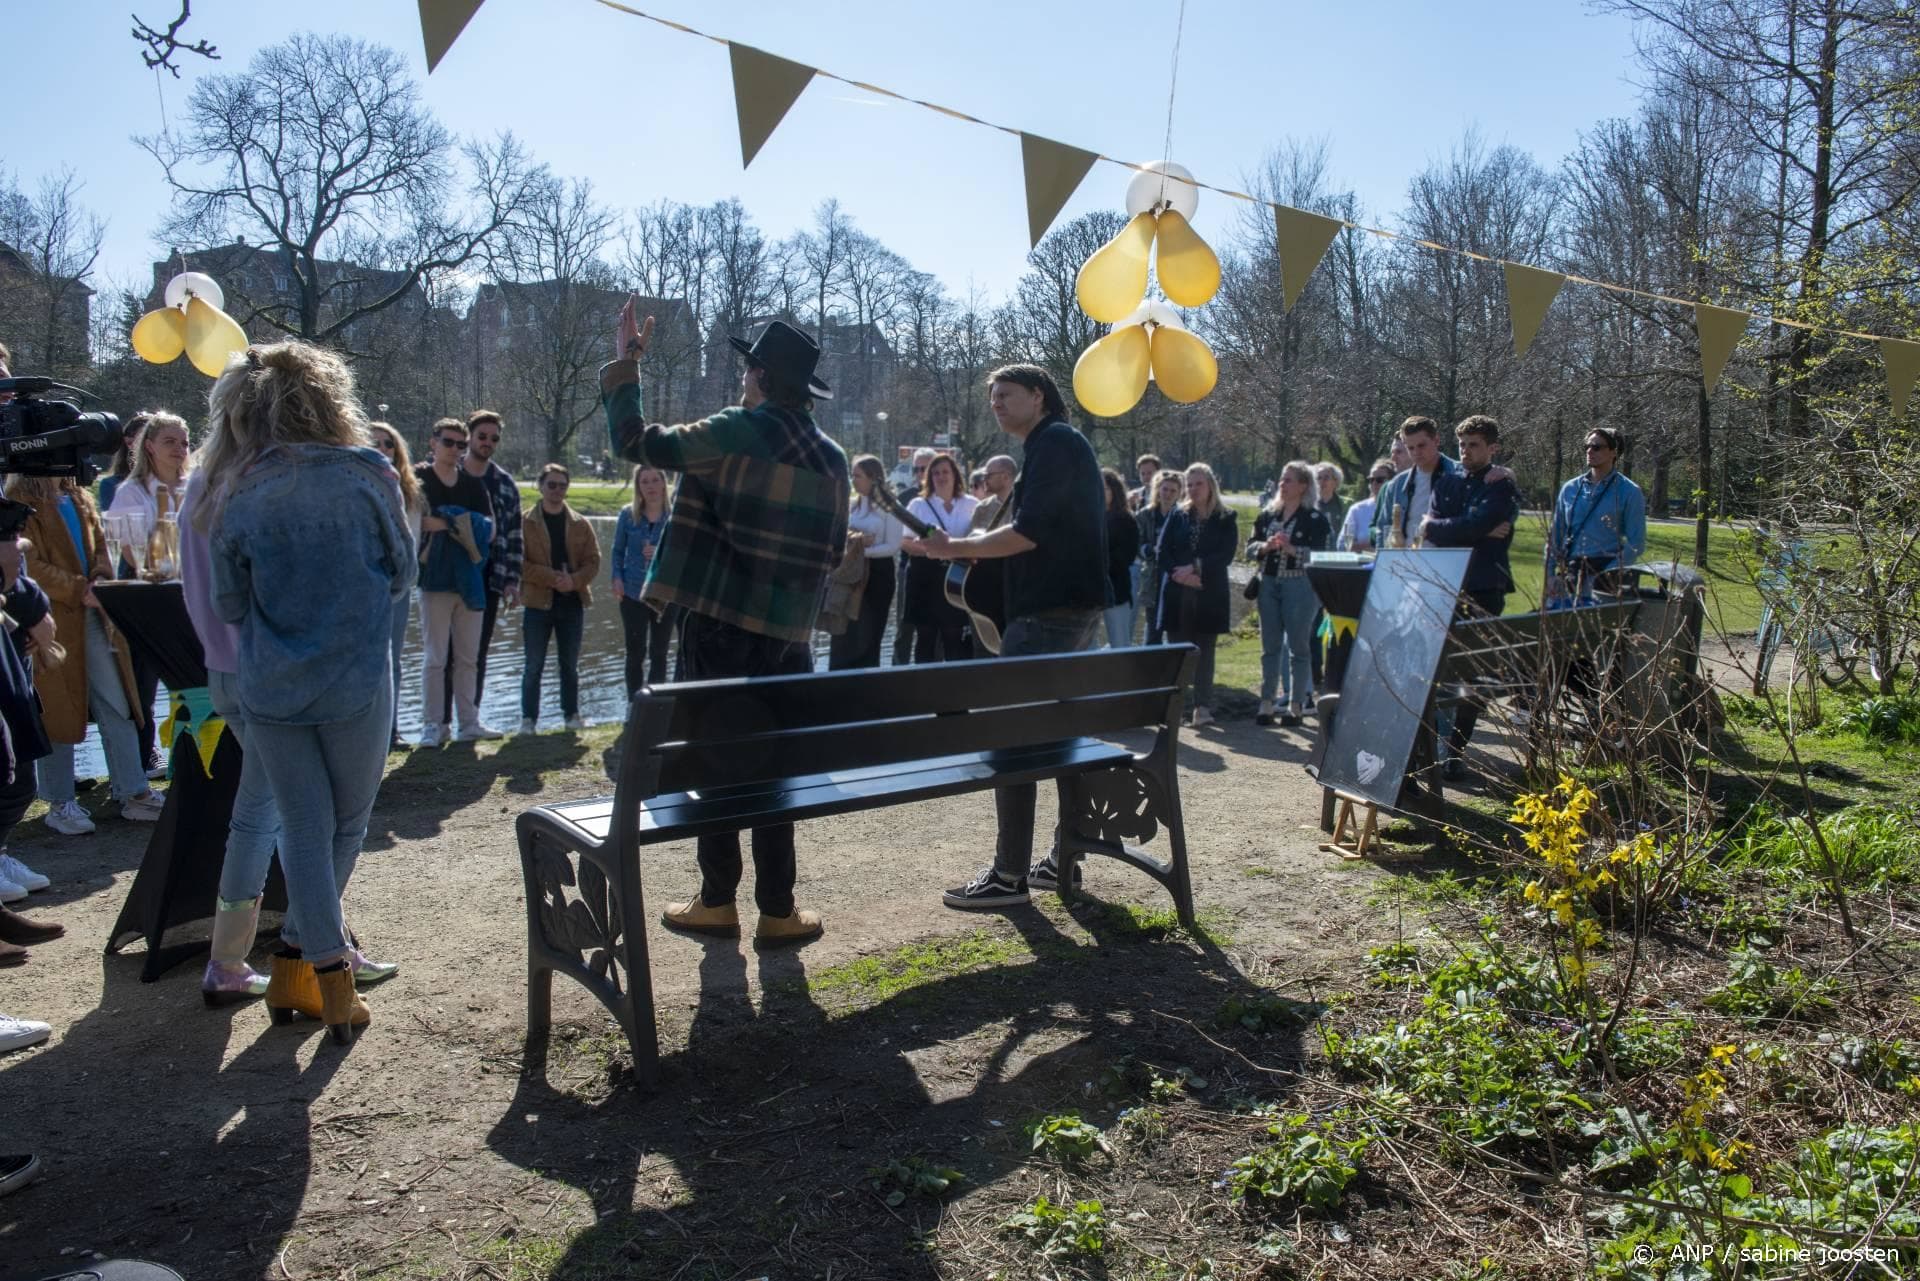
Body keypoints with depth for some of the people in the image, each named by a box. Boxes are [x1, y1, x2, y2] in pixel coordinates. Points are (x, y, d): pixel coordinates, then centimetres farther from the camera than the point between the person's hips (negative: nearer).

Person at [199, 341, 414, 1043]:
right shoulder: (365, 477, -8)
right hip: (356, 681, -2)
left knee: (302, 827, 11)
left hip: (269, 686, 2)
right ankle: (298, 966, 23)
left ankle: (328, 977, 13)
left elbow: (229, 603, 4)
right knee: (348, 825, 16)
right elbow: (401, 572, 3)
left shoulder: (232, 495, -3)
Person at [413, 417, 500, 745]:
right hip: (435, 580, -4)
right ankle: (434, 724, 4)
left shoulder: (474, 483, 14)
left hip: (470, 580, 5)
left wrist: (443, 524, -7)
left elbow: (489, 531, 7)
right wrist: (462, 525, -11)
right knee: (436, 658, -2)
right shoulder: (418, 478, 1)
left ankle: (469, 721, 15)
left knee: (469, 657, 9)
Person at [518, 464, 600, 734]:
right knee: (534, 665, 1)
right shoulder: (526, 523, -1)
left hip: (572, 602, 3)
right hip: (538, 602, -3)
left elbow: (593, 560, 5)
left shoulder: (580, 524, 9)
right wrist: (552, 578, -18)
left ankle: (571, 714, 21)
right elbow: (519, 562, -8)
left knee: (570, 664, 11)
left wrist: (574, 580, -14)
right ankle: (528, 717, 10)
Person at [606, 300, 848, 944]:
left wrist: (623, 363, 6)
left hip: (718, 621, -4)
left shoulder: (736, 432, -9)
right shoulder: (832, 458, 7)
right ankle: (778, 910, 13)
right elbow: (833, 550, 11)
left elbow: (634, 441, -5)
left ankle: (717, 901, 15)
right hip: (788, 633, 4)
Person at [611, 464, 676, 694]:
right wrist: (617, 578, -5)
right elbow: (618, 551, 8)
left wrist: (662, 554, -20)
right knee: (635, 654, 6)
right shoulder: (628, 514, -1)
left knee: (659, 654, 10)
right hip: (632, 594, 0)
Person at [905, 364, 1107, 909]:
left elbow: (1029, 532, -20)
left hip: (1049, 612, -11)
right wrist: (978, 547, 13)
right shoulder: (1062, 445, 21)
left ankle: (1010, 875, -5)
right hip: (1075, 606, 11)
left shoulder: (1053, 443, -11)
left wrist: (954, 548, -14)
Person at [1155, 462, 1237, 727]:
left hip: (1210, 594, -2)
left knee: (1204, 650, 1)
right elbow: (1163, 550, 3)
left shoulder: (1226, 518, 4)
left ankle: (1203, 706, 2)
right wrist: (1181, 574, -12)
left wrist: (1195, 568, -15)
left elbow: (1226, 555, -6)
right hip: (1177, 593, 2)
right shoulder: (1178, 515, 10)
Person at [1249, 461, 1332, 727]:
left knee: (1298, 646, 1)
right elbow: (1250, 548, 9)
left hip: (1299, 586, -5)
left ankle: (1296, 705, 9)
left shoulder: (1314, 518, -4)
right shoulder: (1267, 514, 11)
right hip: (1269, 585, 5)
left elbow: (1322, 554, -12)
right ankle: (1267, 703, 13)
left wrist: (1292, 549, -22)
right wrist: (1266, 546, -11)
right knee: (1270, 646, 8)